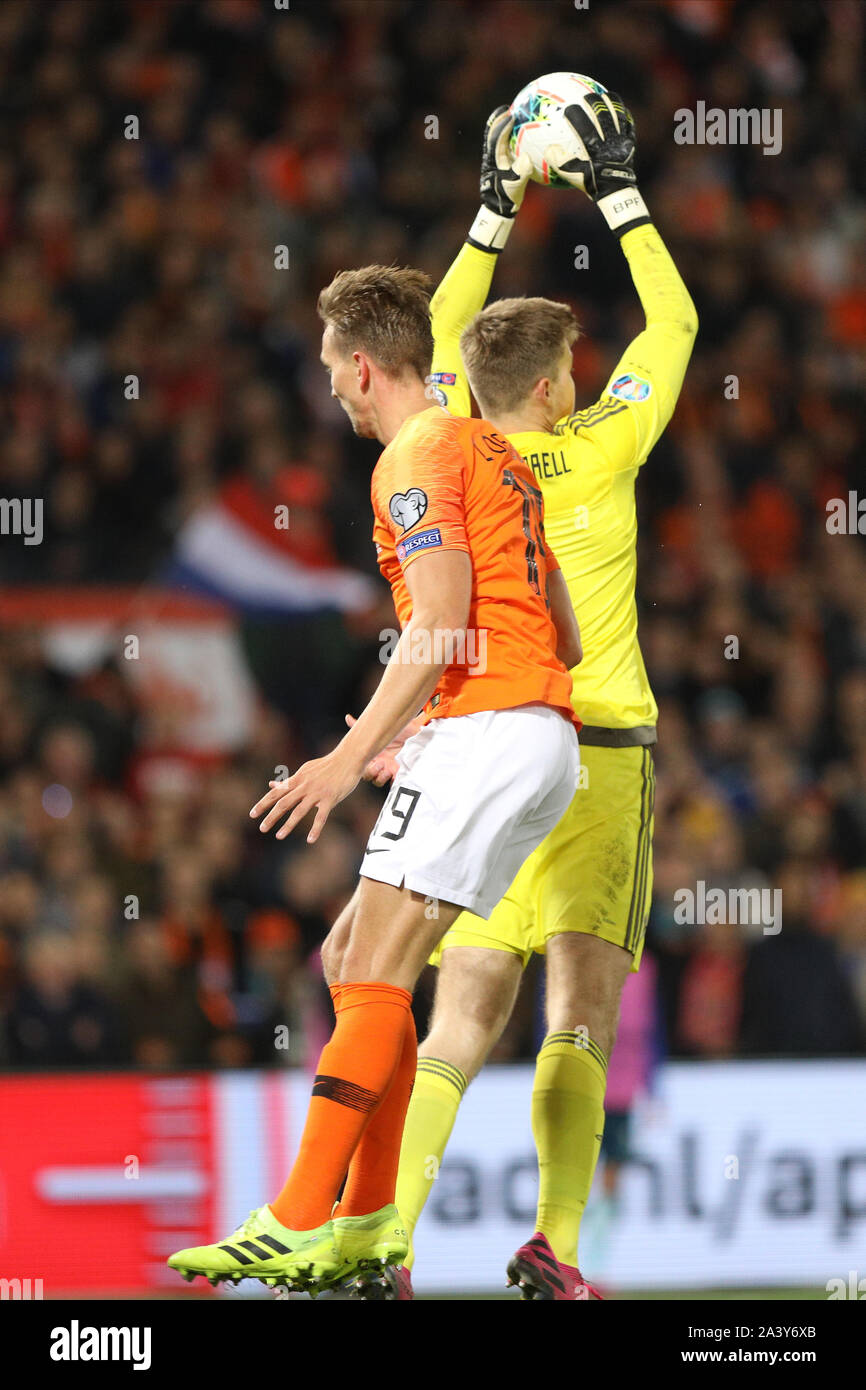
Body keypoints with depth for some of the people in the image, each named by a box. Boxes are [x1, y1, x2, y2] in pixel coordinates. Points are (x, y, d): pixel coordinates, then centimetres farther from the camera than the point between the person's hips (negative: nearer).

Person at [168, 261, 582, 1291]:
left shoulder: (418, 458, -6)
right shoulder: (493, 454, 23)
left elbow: (441, 629, -17)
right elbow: (563, 638, 24)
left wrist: (351, 758, -18)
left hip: (483, 729, -10)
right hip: (544, 737, 10)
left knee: (374, 971, -14)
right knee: (355, 960, 11)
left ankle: (298, 1229, -20)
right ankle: (366, 1227, 6)